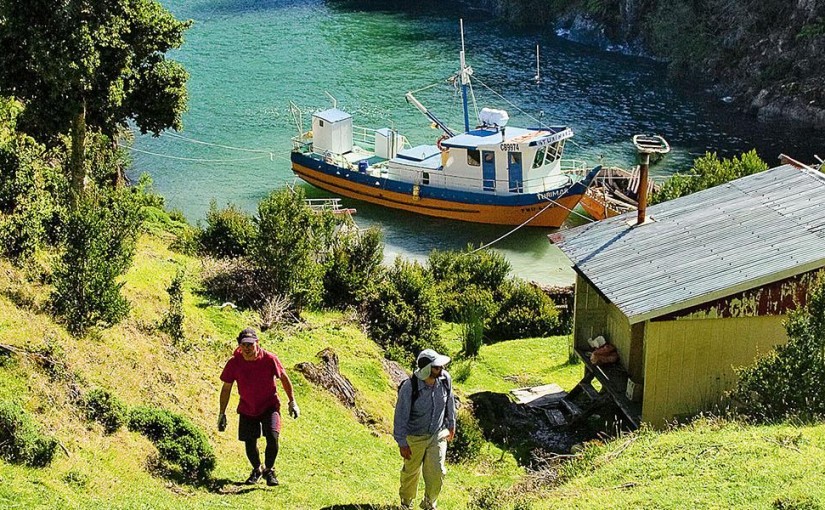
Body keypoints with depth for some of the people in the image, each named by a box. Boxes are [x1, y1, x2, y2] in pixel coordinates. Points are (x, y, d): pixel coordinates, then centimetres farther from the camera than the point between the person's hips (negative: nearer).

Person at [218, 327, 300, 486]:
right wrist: (222, 413, 0)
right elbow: (226, 388, -3)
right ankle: (256, 470, 34)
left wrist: (292, 402, 0)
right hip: (247, 409, 2)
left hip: (269, 406, -2)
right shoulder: (234, 363, -16)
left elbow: (284, 378, -3)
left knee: (272, 437, -19)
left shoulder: (269, 359, -19)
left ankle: (269, 470, 5)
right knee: (250, 443, 5)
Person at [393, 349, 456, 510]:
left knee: (436, 472, 0)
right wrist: (402, 443, -15)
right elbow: (401, 416, -20)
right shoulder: (409, 387, -30)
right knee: (411, 472, 17)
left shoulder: (445, 379, -16)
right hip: (415, 437, -3)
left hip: (438, 435, 3)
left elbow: (450, 402, 4)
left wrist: (451, 425, 15)